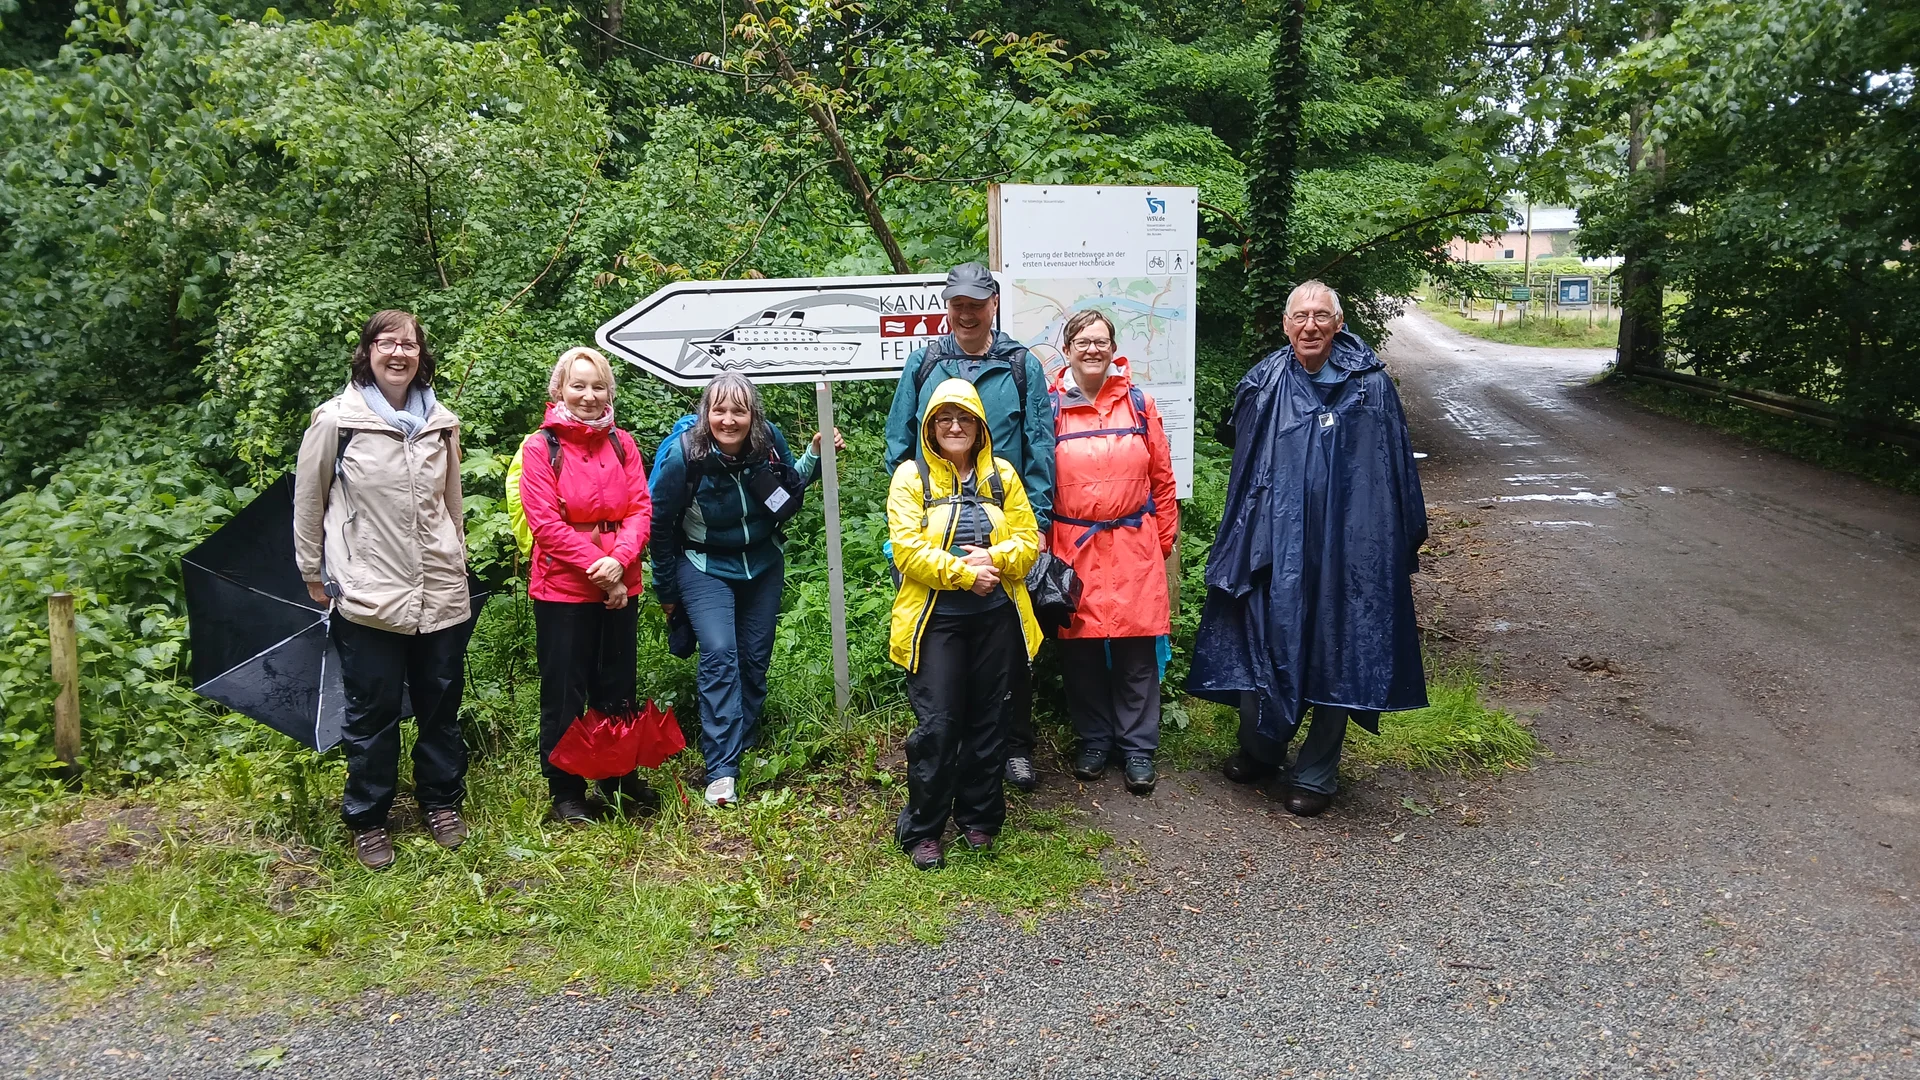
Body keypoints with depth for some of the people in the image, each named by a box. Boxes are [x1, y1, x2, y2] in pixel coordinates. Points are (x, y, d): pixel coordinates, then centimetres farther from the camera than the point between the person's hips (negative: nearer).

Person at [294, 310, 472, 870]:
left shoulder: (442, 423, 8)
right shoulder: (336, 420, -5)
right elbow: (308, 501, 3)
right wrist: (314, 573, 6)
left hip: (441, 593, 4)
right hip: (368, 595, -4)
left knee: (442, 705, 12)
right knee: (372, 714, 6)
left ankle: (442, 803, 30)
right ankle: (367, 820, 22)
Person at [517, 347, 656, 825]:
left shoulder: (621, 443, 7)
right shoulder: (540, 446, -5)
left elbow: (641, 509, 1)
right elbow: (545, 522, -12)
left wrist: (620, 560, -16)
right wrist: (595, 564, -17)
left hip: (620, 586, 4)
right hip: (562, 588, -4)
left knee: (618, 687, 14)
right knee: (564, 691, 5)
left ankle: (620, 777, 29)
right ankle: (565, 790, 18)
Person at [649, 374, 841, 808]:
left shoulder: (769, 440, -13)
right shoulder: (683, 454, -22)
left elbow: (792, 483, 9)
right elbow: (661, 524, -10)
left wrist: (816, 454, -10)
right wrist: (667, 591, -1)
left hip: (763, 565, 4)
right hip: (706, 569, -4)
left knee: (755, 657, 9)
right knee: (719, 655, -18)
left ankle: (743, 744, 28)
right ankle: (721, 770, -18)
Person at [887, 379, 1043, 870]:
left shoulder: (1002, 475, 9)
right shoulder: (911, 477, -1)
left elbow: (1029, 541, 5)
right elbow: (907, 549, -11)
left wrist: (992, 558, -15)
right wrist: (965, 574, -17)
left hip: (995, 618, 4)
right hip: (935, 620, -3)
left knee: (989, 721, 10)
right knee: (936, 724, -5)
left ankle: (979, 819, 26)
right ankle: (922, 830, 9)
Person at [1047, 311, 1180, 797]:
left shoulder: (1139, 404, 6)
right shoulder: (1051, 408, 3)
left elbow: (1162, 478, 9)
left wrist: (1164, 538, 8)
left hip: (1134, 547, 1)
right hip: (1074, 547, 0)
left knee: (1136, 649, 3)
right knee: (1080, 649, 6)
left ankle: (1137, 747, 16)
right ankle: (1094, 740, 23)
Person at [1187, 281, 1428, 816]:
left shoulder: (1370, 384, -1)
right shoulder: (1264, 385, 4)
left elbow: (1396, 468, 3)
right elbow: (1243, 463, 13)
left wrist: (1408, 537, 6)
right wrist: (1242, 540, 12)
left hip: (1346, 545, -1)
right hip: (1274, 545, 2)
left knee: (1336, 652, 5)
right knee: (1260, 644, 6)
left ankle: (1315, 774, 20)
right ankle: (1259, 752, 30)